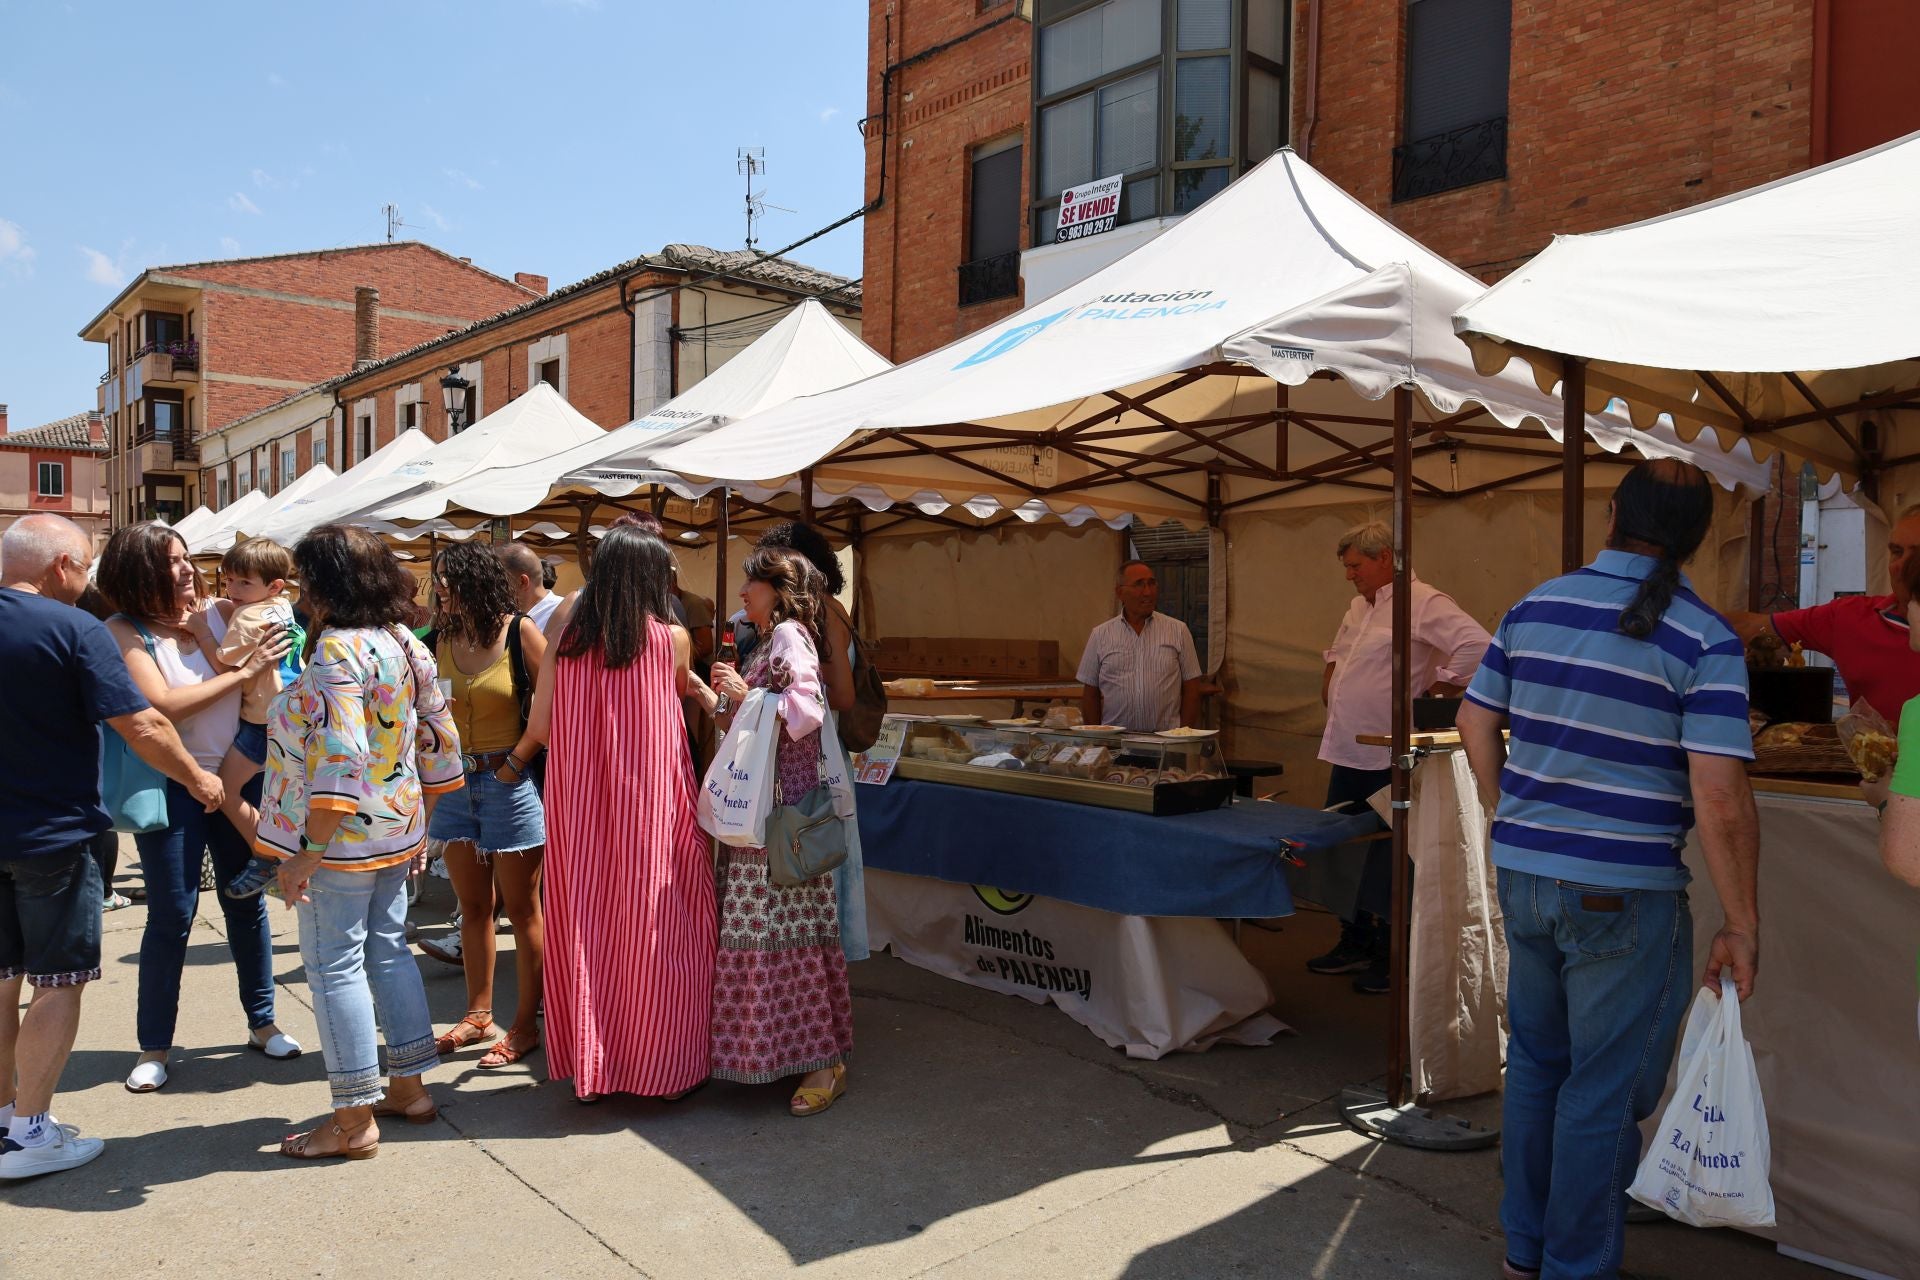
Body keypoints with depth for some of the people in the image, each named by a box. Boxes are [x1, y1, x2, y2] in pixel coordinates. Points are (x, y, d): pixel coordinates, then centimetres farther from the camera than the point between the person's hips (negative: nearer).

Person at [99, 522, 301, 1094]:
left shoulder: (220, 614, 1)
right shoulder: (124, 632, -9)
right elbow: (163, 705, -20)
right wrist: (245, 671, -20)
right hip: (172, 786, -4)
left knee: (246, 902, 13)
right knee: (171, 916, 2)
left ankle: (262, 1021, 27)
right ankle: (154, 1046, 18)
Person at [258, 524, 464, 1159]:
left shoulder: (338, 649, -19)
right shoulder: (405, 643, 7)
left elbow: (338, 760, -26)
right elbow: (439, 737, 11)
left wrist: (306, 851, -24)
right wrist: (420, 818, 19)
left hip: (343, 839, -9)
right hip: (397, 830, 9)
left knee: (334, 968, 1)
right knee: (389, 953, 17)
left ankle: (354, 1120, 10)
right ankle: (409, 1088, 28)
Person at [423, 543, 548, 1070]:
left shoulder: (520, 631, -9)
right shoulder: (444, 637, 6)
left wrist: (518, 759, -13)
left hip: (508, 780, -6)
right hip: (456, 780, 6)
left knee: (521, 909, 3)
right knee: (473, 907, 14)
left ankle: (525, 1026, 13)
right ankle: (478, 1016, 26)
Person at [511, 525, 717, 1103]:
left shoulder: (568, 633, -1)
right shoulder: (671, 638, -5)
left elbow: (540, 726, 0)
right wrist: (714, 694, 36)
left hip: (578, 802, 3)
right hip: (651, 806, -2)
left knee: (584, 926, 11)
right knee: (655, 925, 7)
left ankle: (589, 1067, 21)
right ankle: (663, 1064, 15)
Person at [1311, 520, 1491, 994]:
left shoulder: (1421, 603, -14)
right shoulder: (1360, 606, 15)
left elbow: (1477, 643, -27)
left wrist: (1437, 692, -21)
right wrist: (1331, 676, 19)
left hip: (1387, 760, -9)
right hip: (1347, 754, 9)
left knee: (1387, 859, 0)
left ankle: (1392, 957, 13)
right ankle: (1355, 942, 29)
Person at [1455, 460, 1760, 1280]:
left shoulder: (1535, 606, 2)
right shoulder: (1704, 640, -13)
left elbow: (1476, 721, 8)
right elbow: (1720, 799, -18)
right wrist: (1741, 927, -8)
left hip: (1522, 874, 6)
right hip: (1622, 895, -5)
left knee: (1536, 1062, 21)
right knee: (1605, 1089, 10)